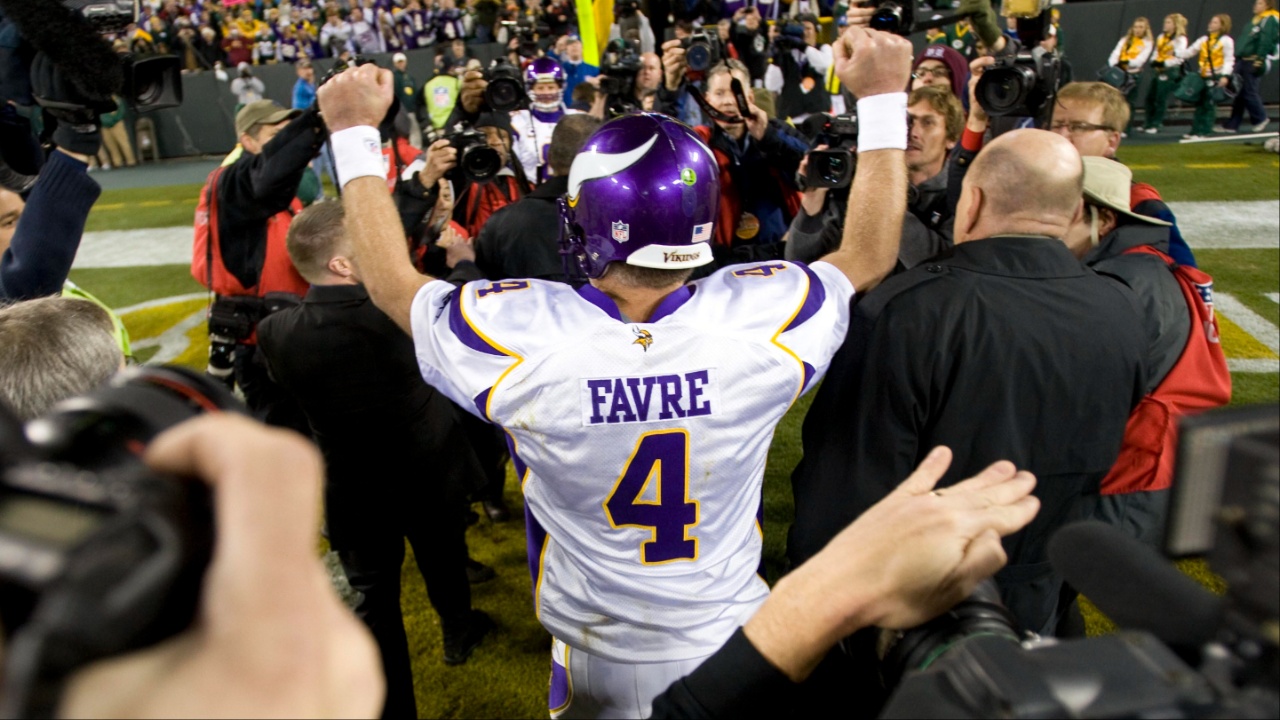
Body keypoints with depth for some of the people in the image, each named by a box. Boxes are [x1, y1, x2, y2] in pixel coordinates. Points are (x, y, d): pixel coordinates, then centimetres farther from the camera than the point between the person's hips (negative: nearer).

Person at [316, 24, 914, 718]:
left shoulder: (519, 341, -28)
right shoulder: (759, 319, -25)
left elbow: (392, 283, -7)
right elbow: (868, 255, -3)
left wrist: (354, 133, 4)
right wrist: (883, 99, 4)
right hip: (734, 653, 1)